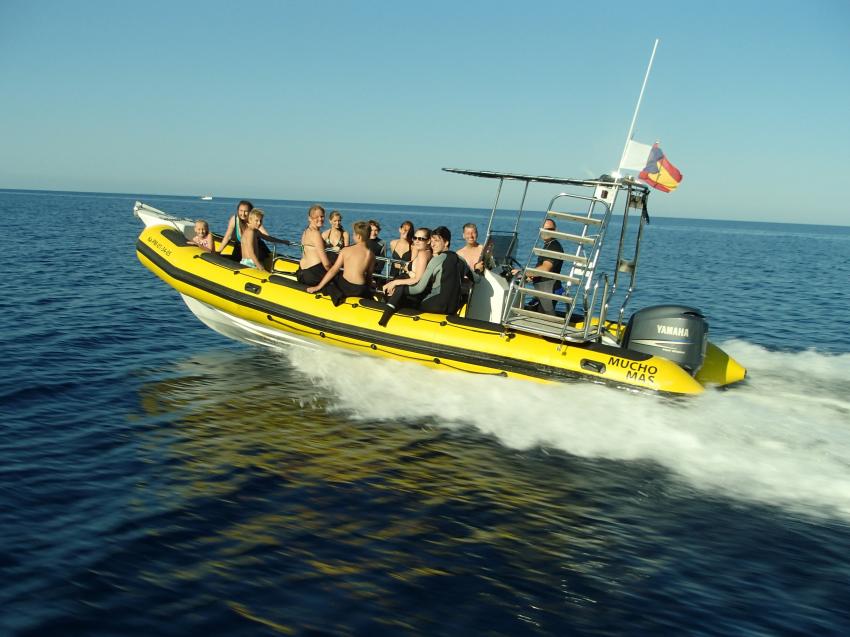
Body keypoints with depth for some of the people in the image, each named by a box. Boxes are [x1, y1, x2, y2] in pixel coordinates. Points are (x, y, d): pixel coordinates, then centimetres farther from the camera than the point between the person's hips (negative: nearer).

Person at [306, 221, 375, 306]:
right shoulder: (371, 255, 0)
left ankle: (336, 294, 0)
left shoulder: (345, 250, -2)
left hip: (344, 286, -3)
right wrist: (369, 288, 31)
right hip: (360, 291, 3)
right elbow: (369, 275, 10)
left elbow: (333, 270, -2)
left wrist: (318, 287, 4)